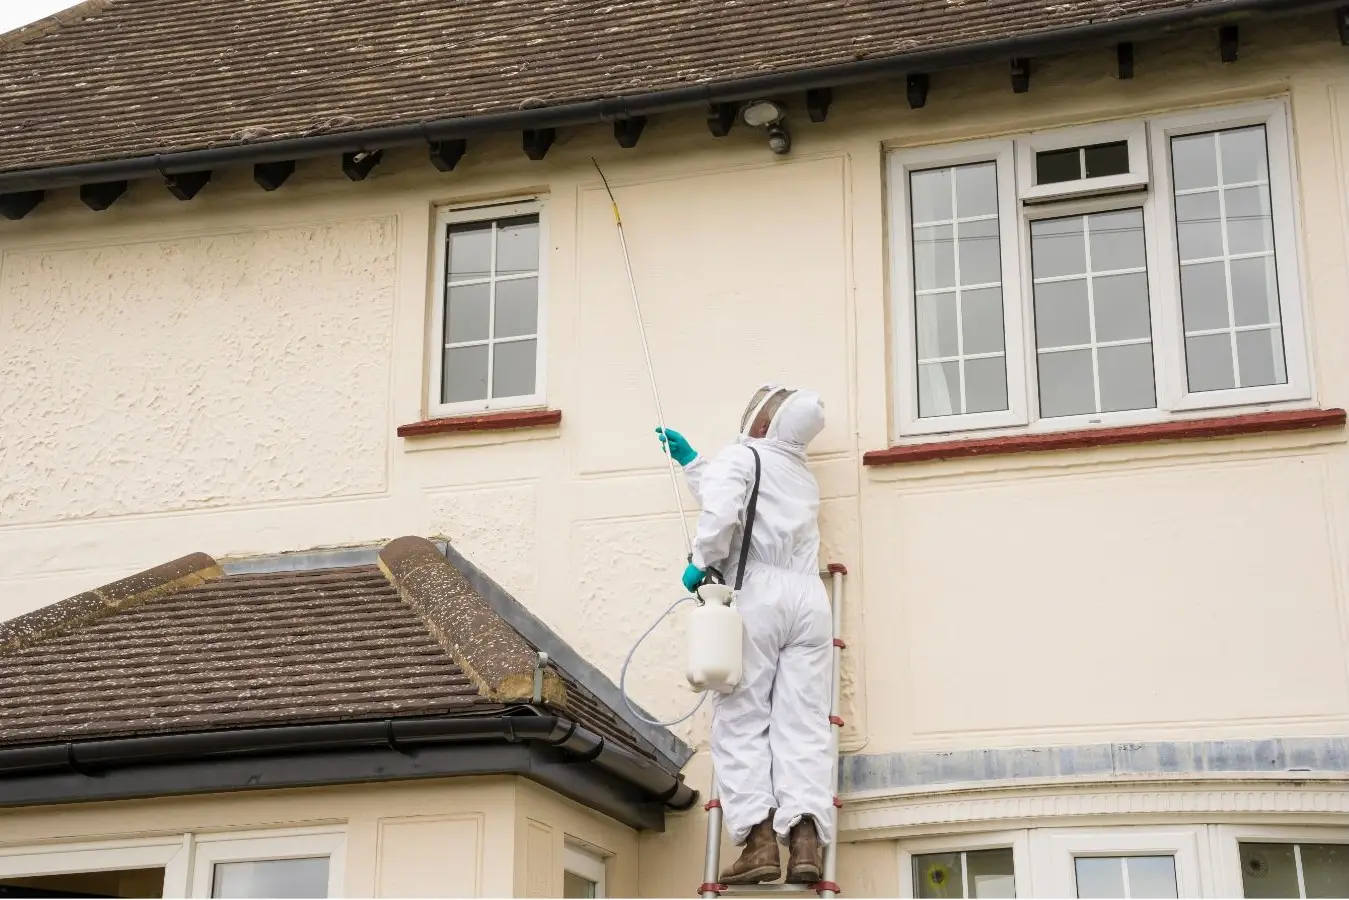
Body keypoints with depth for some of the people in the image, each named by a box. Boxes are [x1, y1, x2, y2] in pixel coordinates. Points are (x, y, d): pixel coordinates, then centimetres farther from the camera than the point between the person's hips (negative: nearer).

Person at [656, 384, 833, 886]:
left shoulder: (740, 457, 6)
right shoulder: (802, 475, 29)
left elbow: (721, 512, -14)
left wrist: (702, 562, -2)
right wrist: (689, 462, 45)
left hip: (757, 591, -6)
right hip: (809, 597, 6)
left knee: (742, 722, -5)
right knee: (803, 725, -3)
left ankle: (759, 839, -16)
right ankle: (806, 840, -17)